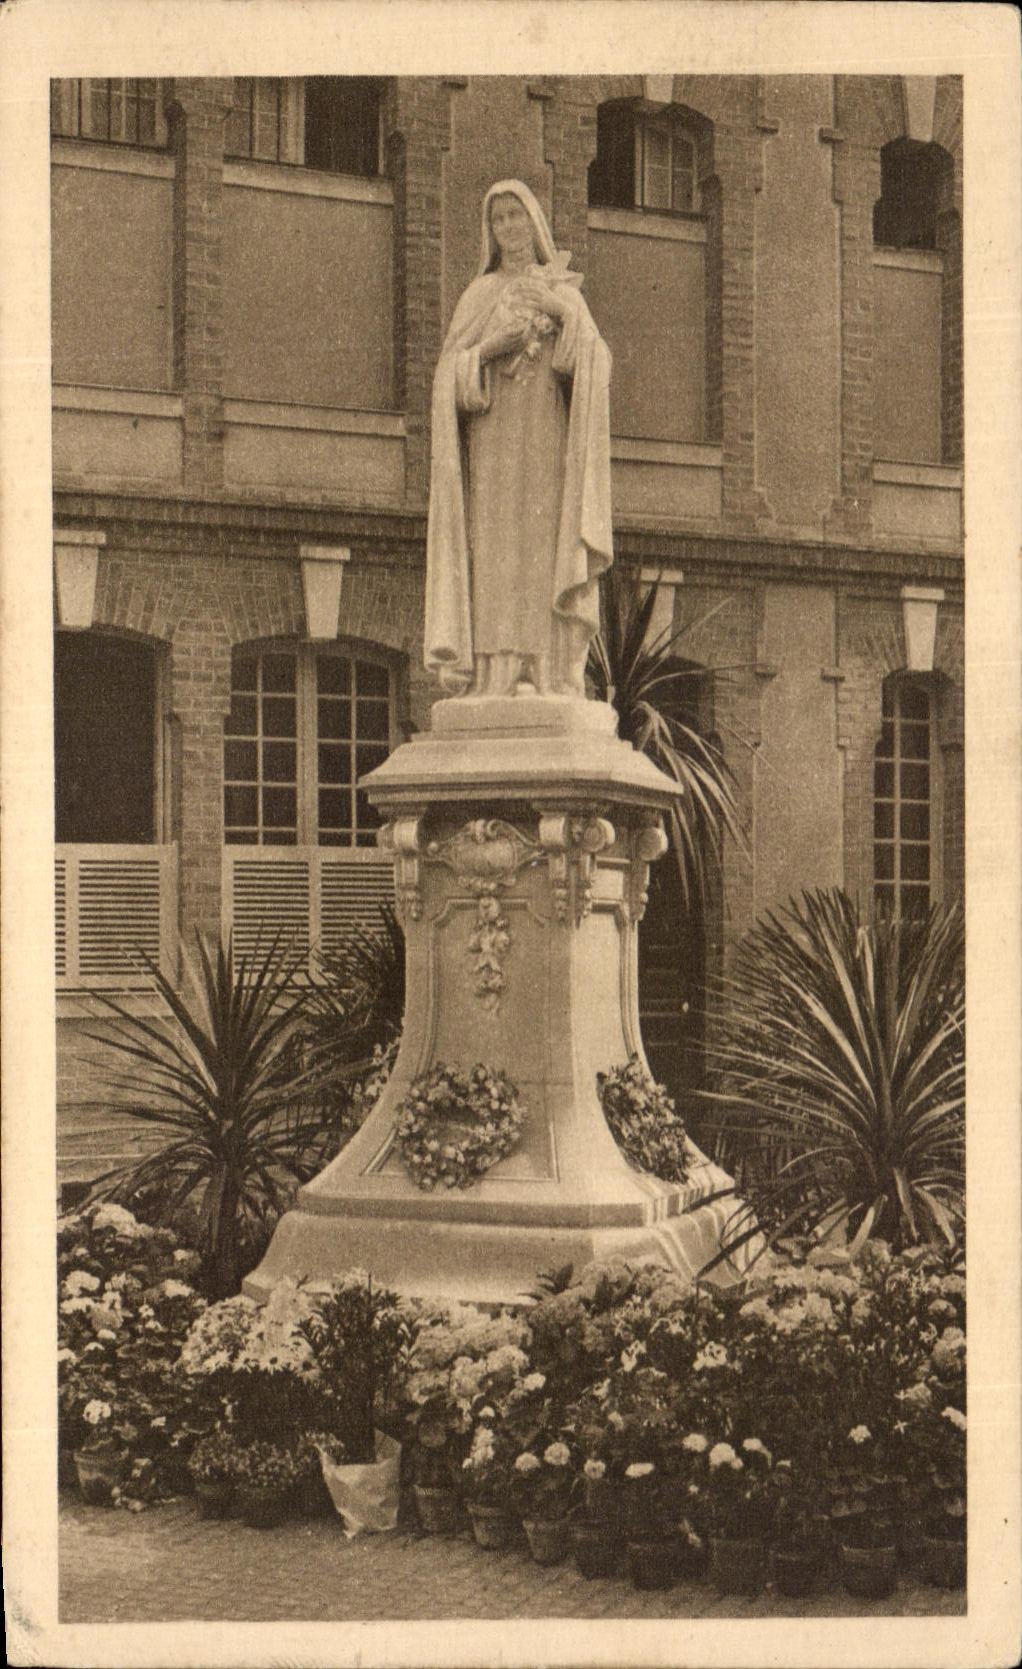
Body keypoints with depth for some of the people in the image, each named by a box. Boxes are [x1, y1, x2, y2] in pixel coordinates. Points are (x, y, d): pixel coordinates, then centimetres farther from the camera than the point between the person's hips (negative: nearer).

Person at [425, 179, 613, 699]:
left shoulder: (566, 292, 17)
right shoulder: (477, 299, 16)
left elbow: (596, 364, 2)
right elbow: (449, 375, 5)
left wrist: (561, 311, -13)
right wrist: (489, 348, -13)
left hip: (547, 445, 0)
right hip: (492, 446, 0)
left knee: (547, 569, -10)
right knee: (493, 570, -11)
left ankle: (555, 685, -12)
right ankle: (490, 686, -15)